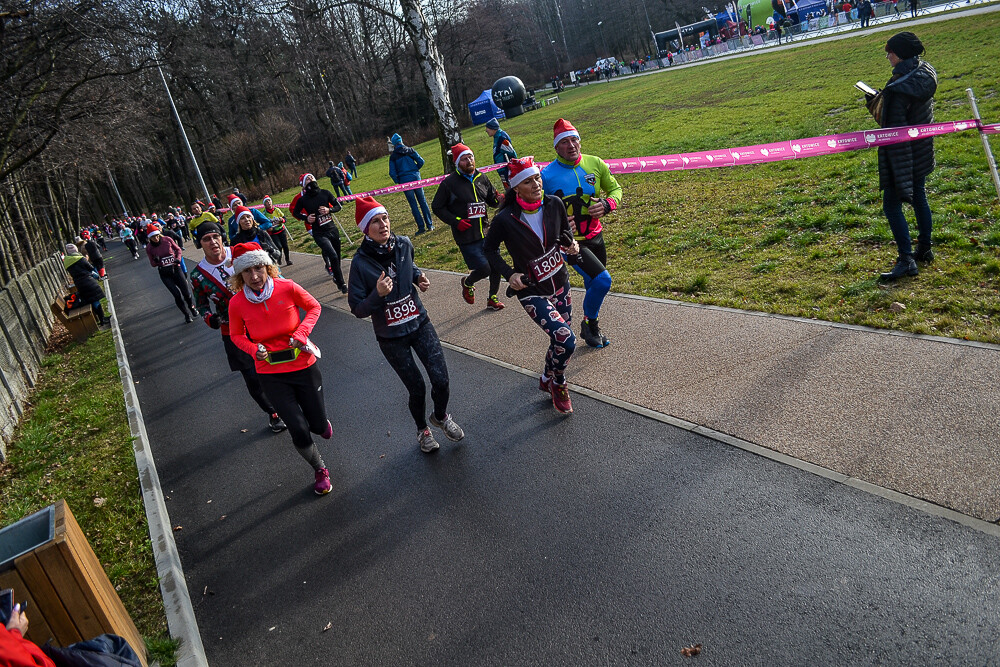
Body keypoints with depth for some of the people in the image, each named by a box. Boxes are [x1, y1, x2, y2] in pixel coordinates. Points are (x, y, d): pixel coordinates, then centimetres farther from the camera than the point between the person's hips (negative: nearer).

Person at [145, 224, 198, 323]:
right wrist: (156, 261, -18)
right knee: (177, 294, -9)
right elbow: (152, 264, 5)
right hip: (165, 274, -1)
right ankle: (187, 315, 9)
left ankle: (192, 307, 31)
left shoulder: (167, 240, -6)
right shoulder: (149, 248, -5)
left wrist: (178, 258, -8)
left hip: (175, 269, 1)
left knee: (186, 292, -1)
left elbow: (178, 249, 10)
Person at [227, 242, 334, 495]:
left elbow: (314, 307, 3)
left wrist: (302, 332, -14)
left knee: (319, 426, 10)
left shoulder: (287, 288, -14)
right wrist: (254, 349, -14)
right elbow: (236, 335, 7)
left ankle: (321, 422, 51)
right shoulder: (237, 303, -11)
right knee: (299, 430, -5)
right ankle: (320, 470, 24)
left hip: (304, 366, 0)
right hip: (270, 374, 0)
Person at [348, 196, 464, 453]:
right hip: (391, 337, -3)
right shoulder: (361, 263, -16)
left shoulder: (404, 244, -5)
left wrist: (419, 277, -1)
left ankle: (441, 417, 33)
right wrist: (378, 294, -30)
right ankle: (422, 429, 35)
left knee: (441, 379, -2)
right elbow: (357, 309, -12)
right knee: (417, 388, 3)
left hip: (420, 323, 3)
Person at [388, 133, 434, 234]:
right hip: (415, 177, 1)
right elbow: (421, 161, -2)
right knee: (422, 201, 8)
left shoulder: (393, 156, 3)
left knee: (413, 204, 2)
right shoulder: (409, 150, 6)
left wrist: (398, 182, 11)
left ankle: (421, 227, 0)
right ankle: (429, 225, 8)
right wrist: (415, 169, 14)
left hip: (404, 180, -1)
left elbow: (392, 173, -2)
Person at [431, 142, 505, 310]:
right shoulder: (449, 183, -7)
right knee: (484, 268, -10)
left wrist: (499, 199, -5)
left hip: (486, 232, 5)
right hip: (466, 237, -5)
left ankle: (492, 298, 28)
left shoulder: (481, 178, 8)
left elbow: (492, 200, 19)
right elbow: (437, 207, 0)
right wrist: (456, 221, -10)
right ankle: (467, 283, 24)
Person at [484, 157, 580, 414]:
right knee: (566, 340, -18)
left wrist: (571, 245, -8)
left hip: (560, 284, 5)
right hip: (532, 292, -5)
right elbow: (489, 249, -3)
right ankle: (558, 385, 12)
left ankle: (546, 380, 46)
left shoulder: (554, 204, -8)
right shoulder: (506, 219, -20)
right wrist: (509, 274, -14)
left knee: (560, 340, 16)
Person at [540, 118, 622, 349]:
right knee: (602, 280, -18)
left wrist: (606, 204, -11)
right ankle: (589, 323, 8)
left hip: (595, 237, 5)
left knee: (594, 286, 18)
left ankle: (590, 328, 42)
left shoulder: (595, 164, -2)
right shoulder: (547, 175, -13)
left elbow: (615, 189, 10)